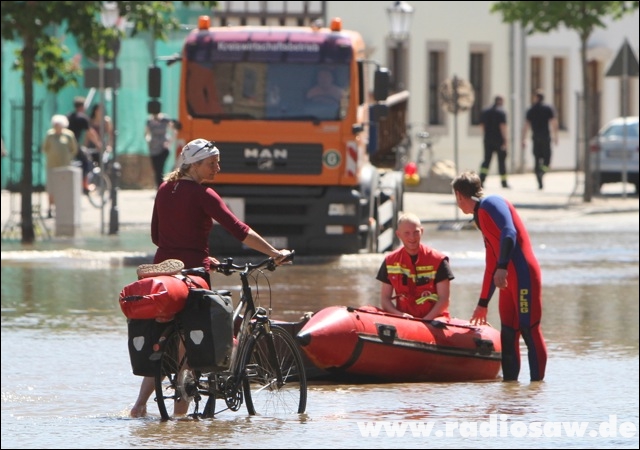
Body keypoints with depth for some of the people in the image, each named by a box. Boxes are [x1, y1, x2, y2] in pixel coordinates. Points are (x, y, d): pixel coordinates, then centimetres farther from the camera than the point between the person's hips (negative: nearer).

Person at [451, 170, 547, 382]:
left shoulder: (490, 204, -3)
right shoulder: (481, 219, 25)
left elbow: (509, 232, -21)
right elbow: (491, 265, 30)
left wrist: (502, 267, -30)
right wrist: (483, 303, 33)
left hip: (523, 275, -10)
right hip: (508, 278, 10)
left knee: (530, 330, -10)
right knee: (508, 333, 8)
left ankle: (537, 382, -12)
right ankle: (510, 382, 9)